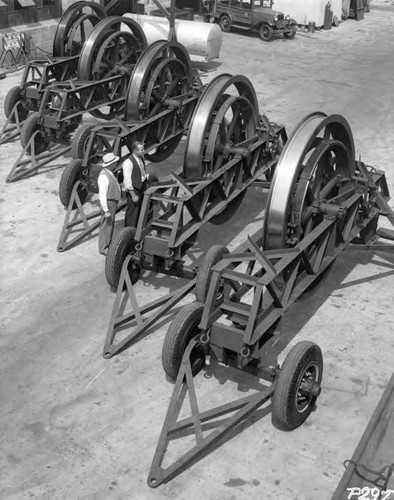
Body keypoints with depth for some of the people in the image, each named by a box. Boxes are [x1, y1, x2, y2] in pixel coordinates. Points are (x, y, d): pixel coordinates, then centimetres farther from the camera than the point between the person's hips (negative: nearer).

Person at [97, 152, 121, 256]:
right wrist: (106, 210, -25)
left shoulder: (109, 173, 7)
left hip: (113, 202, 10)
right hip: (108, 203, -10)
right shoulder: (103, 176, -24)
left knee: (110, 224, 20)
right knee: (106, 226, -1)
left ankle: (108, 244, 33)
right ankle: (103, 248, 9)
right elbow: (102, 194, -26)